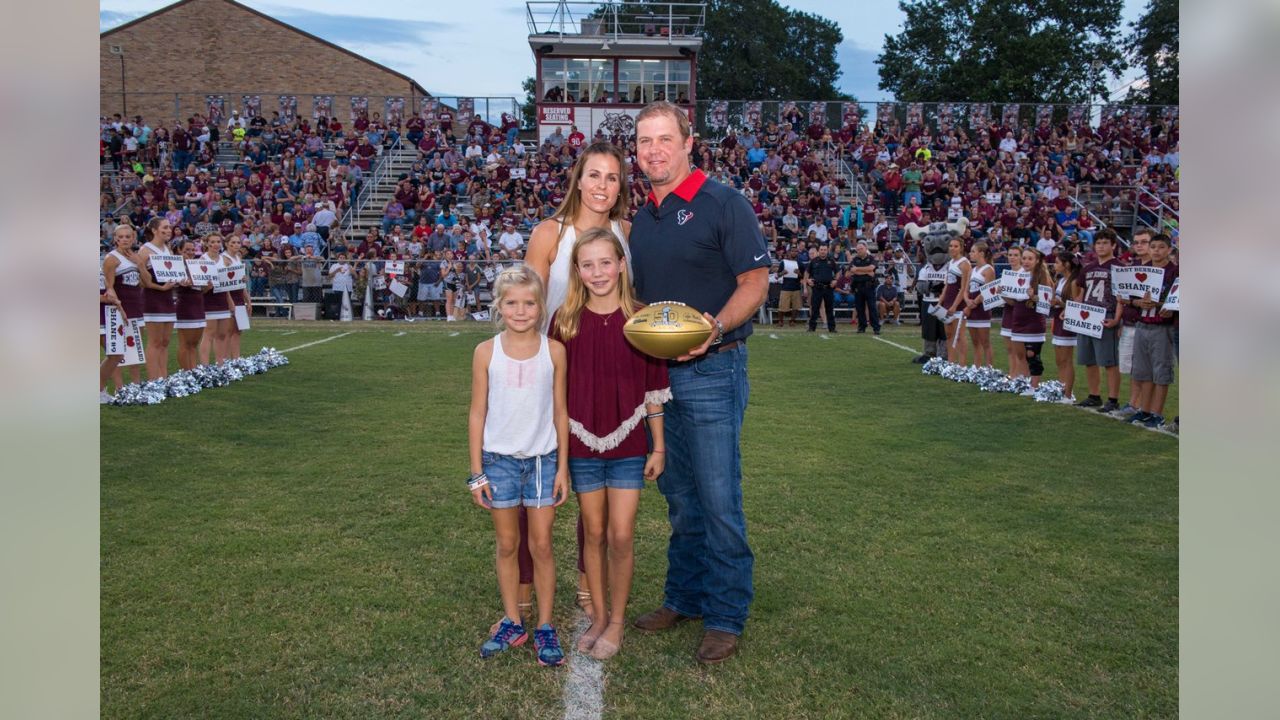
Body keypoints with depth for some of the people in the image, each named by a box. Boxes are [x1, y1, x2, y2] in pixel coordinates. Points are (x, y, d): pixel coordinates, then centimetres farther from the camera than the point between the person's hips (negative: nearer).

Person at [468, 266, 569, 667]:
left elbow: (560, 411, 2)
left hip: (543, 459, 0)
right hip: (499, 460, 1)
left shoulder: (553, 351, -3)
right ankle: (512, 624, 26)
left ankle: (545, 628, 18)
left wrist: (563, 468, 1)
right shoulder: (487, 352, -3)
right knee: (507, 545, 12)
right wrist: (477, 473, -1)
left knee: (541, 546, 5)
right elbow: (478, 414, 1)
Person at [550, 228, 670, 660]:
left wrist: (659, 447, 1)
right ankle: (598, 616, 28)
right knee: (593, 533, 12)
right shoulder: (564, 321, -3)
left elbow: (654, 389, 0)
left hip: (629, 444, -1)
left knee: (621, 536, 0)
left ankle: (617, 622, 18)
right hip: (582, 445, 1)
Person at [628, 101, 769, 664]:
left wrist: (715, 327, -26)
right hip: (655, 371, 7)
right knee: (677, 493, 15)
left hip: (711, 370, -6)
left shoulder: (723, 204, -6)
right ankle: (684, 597, 29)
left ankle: (725, 616, 12)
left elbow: (755, 281, -10)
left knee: (718, 497, -1)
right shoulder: (641, 219, 13)